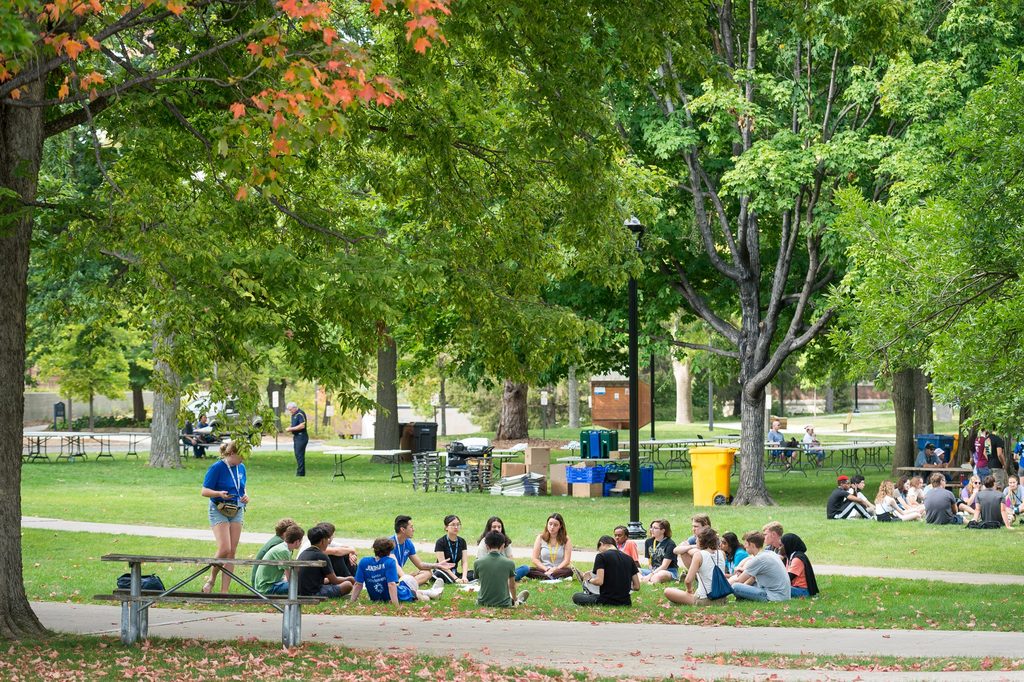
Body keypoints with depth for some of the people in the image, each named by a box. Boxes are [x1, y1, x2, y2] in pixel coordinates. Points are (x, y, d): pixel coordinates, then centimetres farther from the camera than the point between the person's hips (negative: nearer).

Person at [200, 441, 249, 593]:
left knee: (232, 552, 3)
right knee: (224, 549, -18)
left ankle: (224, 590, 7)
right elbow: (204, 491, -11)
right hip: (219, 511, -6)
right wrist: (219, 493, -28)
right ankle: (211, 579, 6)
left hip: (237, 512, 6)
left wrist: (245, 496, -1)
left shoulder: (241, 468, 7)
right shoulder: (217, 468, -11)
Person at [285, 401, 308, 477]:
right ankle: (300, 472, 13)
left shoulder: (300, 414, -14)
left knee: (300, 455, -11)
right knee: (297, 455, 10)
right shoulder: (293, 415, 16)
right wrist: (289, 429, 5)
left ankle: (300, 473, -10)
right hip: (296, 437, 10)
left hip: (301, 437, -10)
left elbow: (302, 425, -24)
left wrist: (291, 429, -19)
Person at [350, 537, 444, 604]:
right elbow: (391, 584, -29)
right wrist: (396, 606, -31)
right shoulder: (389, 562, -24)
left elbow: (358, 584, -11)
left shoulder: (363, 562, -12)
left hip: (375, 598, 6)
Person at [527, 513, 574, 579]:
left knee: (569, 571, -36)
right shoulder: (540, 538, 7)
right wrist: (547, 569, -12)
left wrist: (555, 569, -18)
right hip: (543, 570, 1)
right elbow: (535, 559, 2)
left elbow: (567, 560, -3)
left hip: (559, 570, -1)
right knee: (528, 570, -31)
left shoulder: (565, 539, 4)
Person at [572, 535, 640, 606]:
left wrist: (588, 580, 2)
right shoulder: (629, 558, 9)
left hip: (606, 602, -6)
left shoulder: (601, 556, -7)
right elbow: (637, 586, 6)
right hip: (626, 603, 6)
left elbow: (599, 581, -18)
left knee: (576, 597, 15)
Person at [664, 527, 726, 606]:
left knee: (667, 591, 3)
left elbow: (688, 580, -19)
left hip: (704, 600, -7)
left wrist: (689, 589, 3)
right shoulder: (721, 554, 2)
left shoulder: (699, 554, -13)